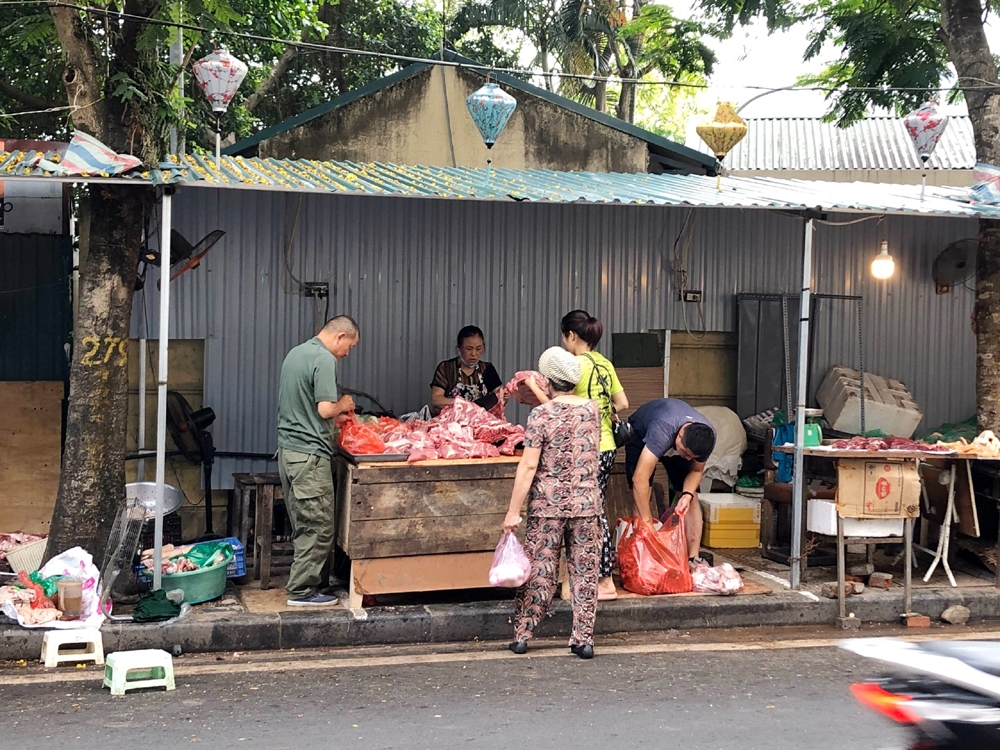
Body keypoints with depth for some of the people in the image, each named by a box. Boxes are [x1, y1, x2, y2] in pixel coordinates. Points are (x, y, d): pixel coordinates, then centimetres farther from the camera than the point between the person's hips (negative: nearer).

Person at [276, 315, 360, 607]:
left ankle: (301, 582, 22)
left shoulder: (296, 353, 15)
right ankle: (302, 591, 2)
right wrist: (342, 405, -1)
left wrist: (336, 416, 19)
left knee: (302, 524, 16)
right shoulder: (324, 359, -14)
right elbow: (325, 409, -21)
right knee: (318, 527, -2)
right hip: (310, 454, -10)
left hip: (287, 449, 10)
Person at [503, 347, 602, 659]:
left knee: (539, 570, 7)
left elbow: (529, 466, -14)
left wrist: (513, 511, -10)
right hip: (586, 504, 2)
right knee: (585, 571, 8)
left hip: (547, 505, -2)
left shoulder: (540, 415, -12)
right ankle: (583, 639, 10)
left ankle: (522, 635, 15)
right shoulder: (592, 408, 1)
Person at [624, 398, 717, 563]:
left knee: (692, 500, -6)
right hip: (641, 434, -4)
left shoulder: (707, 437, -30)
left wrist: (688, 494, -30)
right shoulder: (663, 430, -47)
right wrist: (647, 522, -48)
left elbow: (696, 470, -10)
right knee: (641, 500, -18)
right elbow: (640, 478, -49)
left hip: (674, 442, 4)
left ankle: (693, 558, -2)